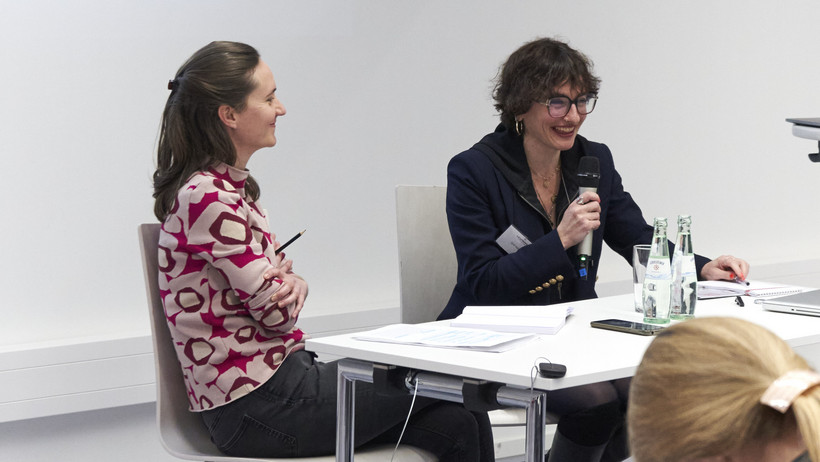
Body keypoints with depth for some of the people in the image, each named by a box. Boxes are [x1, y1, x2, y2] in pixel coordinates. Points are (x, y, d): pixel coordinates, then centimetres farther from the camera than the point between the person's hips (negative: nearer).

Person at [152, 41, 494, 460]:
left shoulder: (228, 187, 13)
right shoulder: (206, 198, -19)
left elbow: (285, 298, 15)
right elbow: (277, 314, -18)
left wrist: (293, 284, -9)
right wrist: (285, 277, 5)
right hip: (258, 407, -9)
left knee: (452, 421, 0)